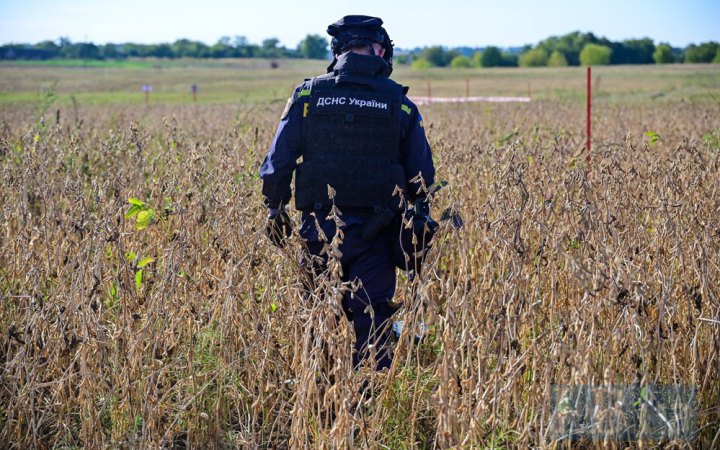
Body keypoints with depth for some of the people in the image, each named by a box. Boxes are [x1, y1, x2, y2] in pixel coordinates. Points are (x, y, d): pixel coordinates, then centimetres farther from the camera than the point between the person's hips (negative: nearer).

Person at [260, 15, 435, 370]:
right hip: (374, 234, -1)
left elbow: (277, 161, -1)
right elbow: (422, 173, 5)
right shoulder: (399, 102, 0)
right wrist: (419, 221, 18)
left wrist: (275, 209, 11)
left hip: (320, 230, 1)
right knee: (372, 321, 5)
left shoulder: (309, 94, -1)